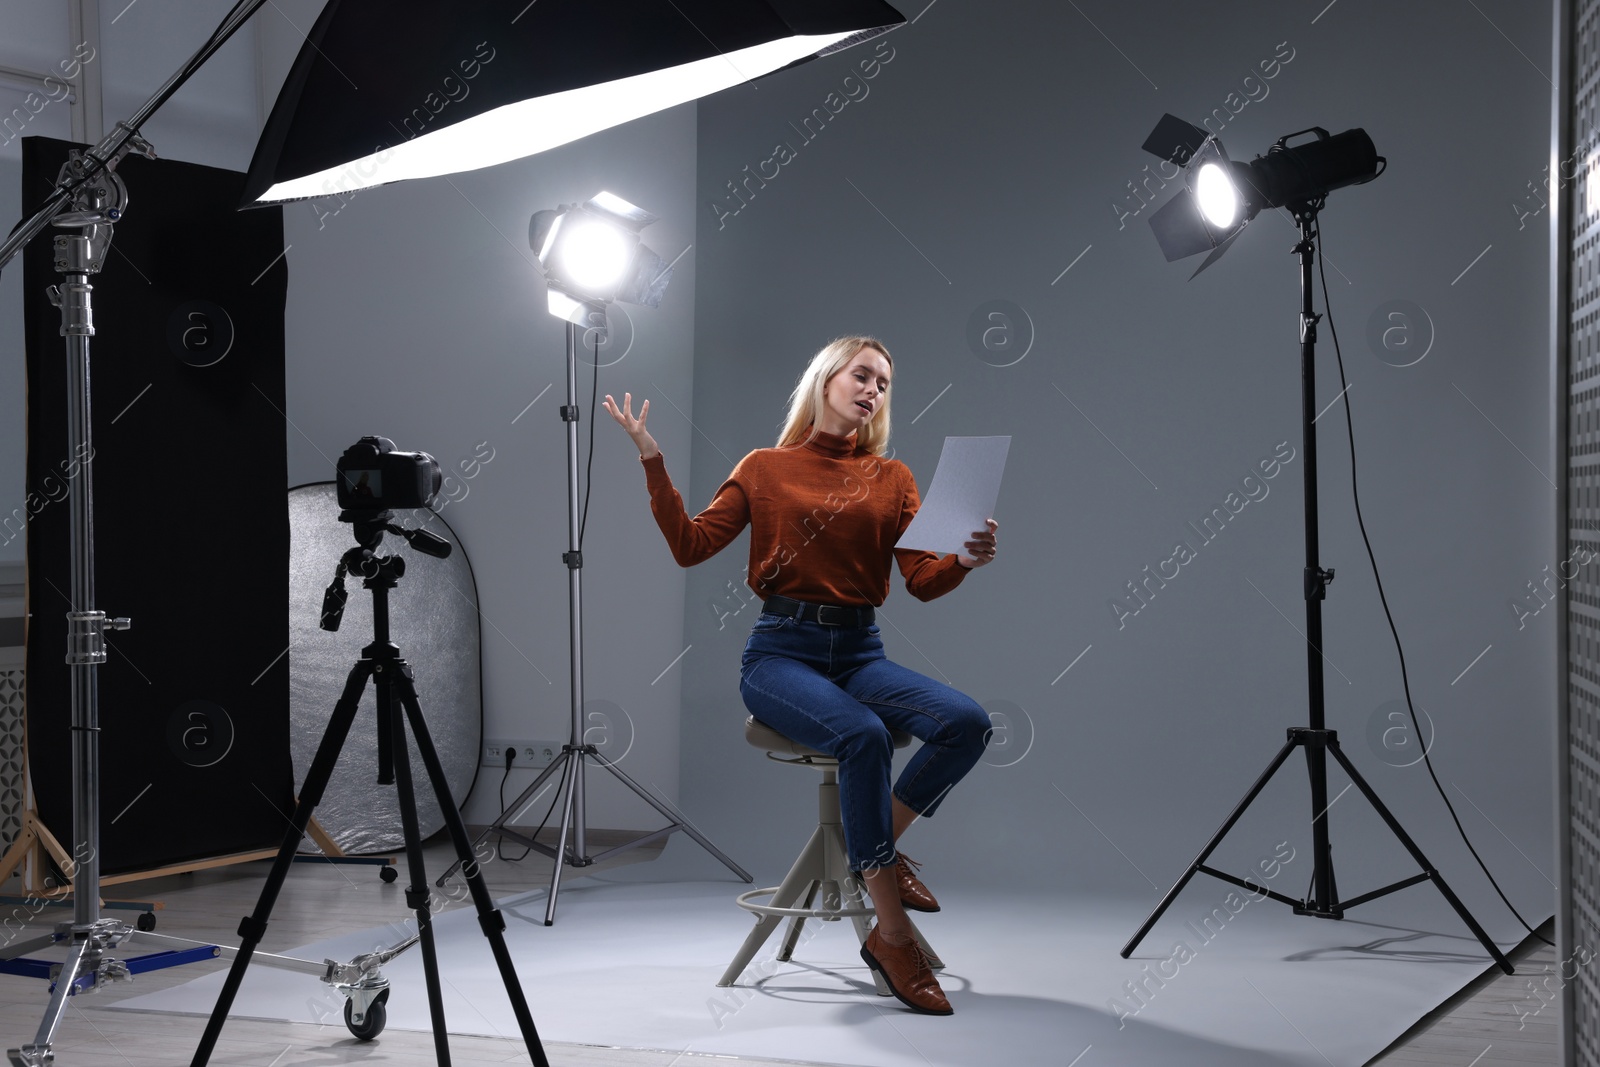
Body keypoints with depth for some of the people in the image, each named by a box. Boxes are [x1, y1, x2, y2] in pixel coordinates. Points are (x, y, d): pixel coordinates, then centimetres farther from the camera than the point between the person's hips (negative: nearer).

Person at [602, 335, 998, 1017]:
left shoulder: (892, 479, 13)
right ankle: (892, 936, -25)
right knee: (863, 735, -35)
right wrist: (651, 461, -8)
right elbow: (690, 546, -1)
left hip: (859, 653, 4)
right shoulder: (766, 468, 8)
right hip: (782, 650, -3)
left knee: (967, 723, -25)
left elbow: (923, 580, 1)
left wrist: (964, 561, -20)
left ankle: (879, 847, -3)